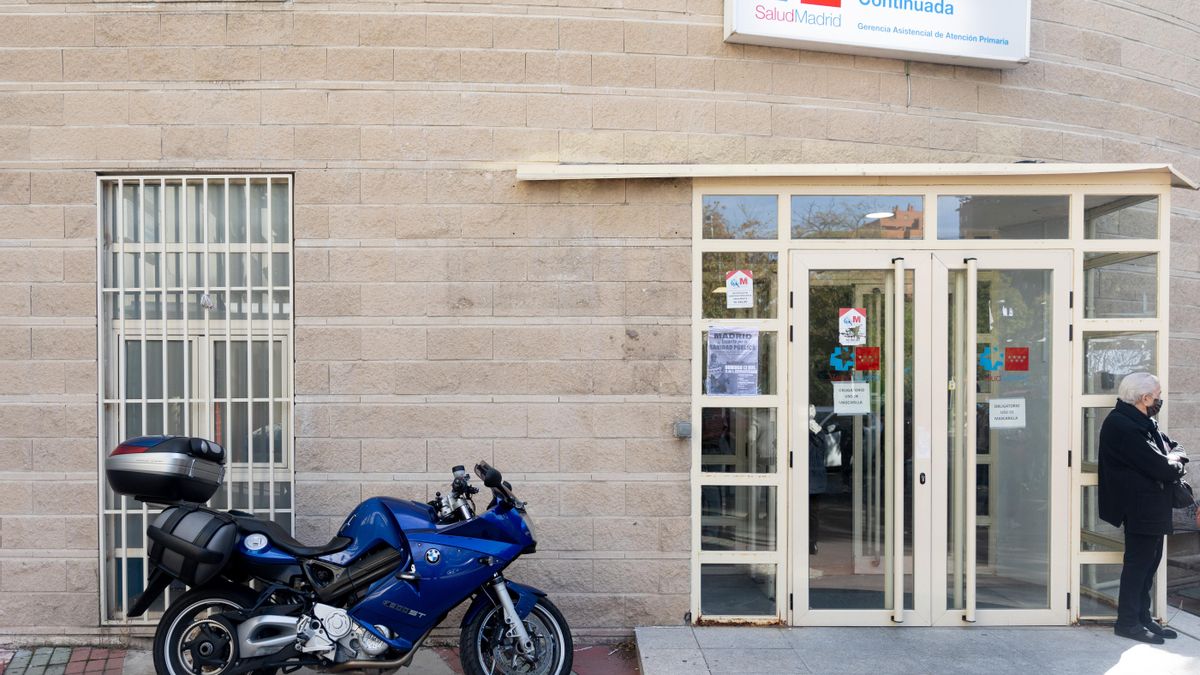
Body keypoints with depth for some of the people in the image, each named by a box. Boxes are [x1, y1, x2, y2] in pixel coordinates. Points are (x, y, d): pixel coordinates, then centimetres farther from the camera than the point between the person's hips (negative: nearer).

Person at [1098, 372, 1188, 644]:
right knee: (1138, 563, -2)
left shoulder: (1145, 422, 14)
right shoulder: (1121, 425, -20)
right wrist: (1174, 466, -3)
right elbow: (1158, 467, -23)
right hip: (1139, 506, -10)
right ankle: (1128, 622, 7)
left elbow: (1176, 448, 15)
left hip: (1153, 506, 10)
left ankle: (1142, 616, 24)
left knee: (1149, 561, 14)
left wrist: (1173, 460, -7)